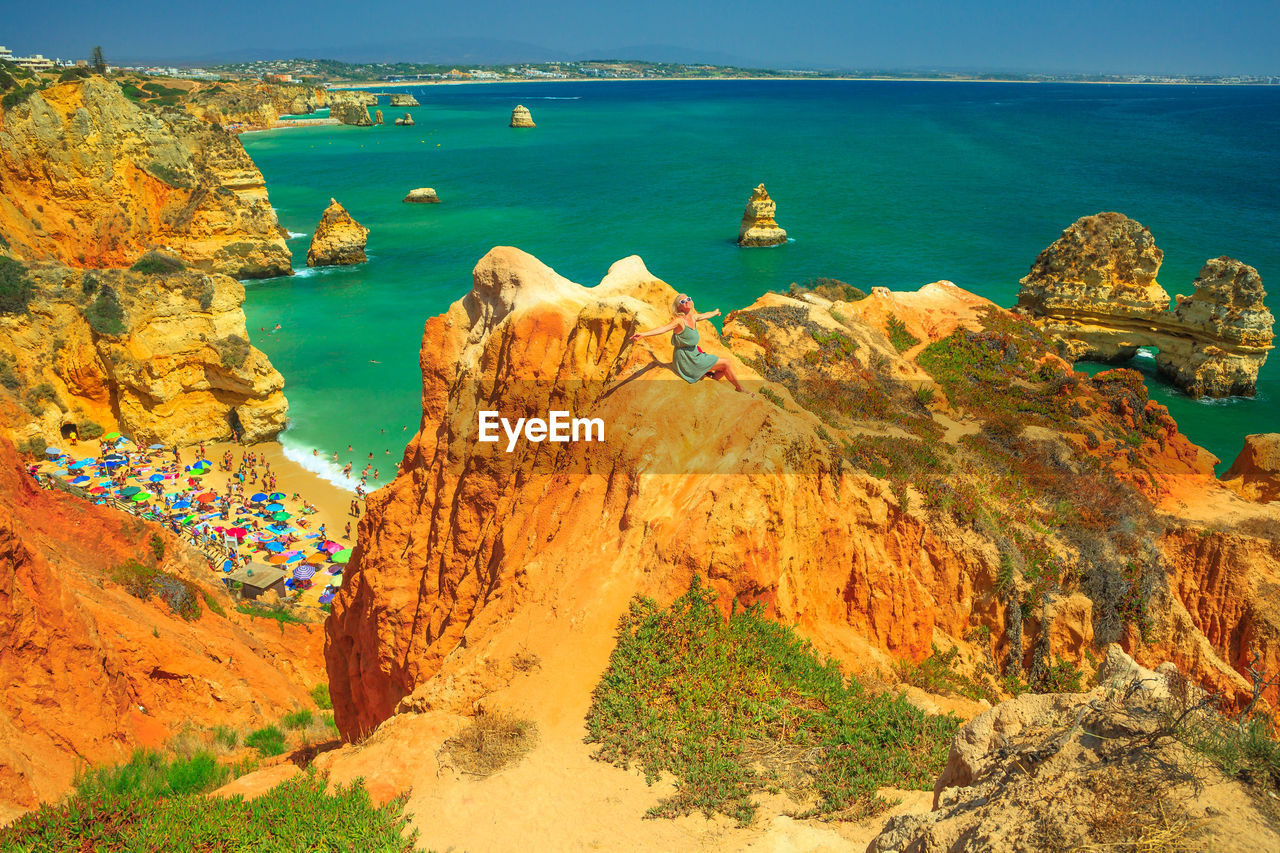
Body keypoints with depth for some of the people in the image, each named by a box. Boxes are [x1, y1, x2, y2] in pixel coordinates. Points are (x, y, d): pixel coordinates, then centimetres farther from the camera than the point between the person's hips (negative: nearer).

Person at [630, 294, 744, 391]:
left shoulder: (693, 317, 5)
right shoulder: (679, 321, -18)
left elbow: (704, 316, 28)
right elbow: (664, 328, -34)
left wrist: (714, 313, 51)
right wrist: (643, 334, -51)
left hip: (694, 355, 8)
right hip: (686, 359, -8)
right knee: (727, 363, -3)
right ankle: (741, 390, 15)